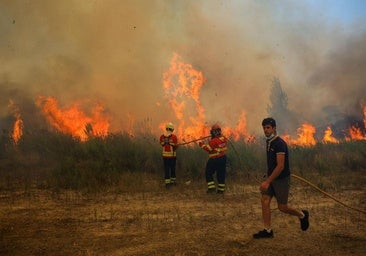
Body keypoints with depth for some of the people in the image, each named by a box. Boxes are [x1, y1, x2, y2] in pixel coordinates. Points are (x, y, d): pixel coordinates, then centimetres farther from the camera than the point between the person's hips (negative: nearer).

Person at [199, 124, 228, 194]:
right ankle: (221, 189, 16)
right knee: (221, 174, 13)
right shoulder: (224, 138, 2)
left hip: (214, 159, -7)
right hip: (223, 158, 7)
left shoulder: (214, 141, -21)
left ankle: (211, 187, 4)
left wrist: (202, 144, -4)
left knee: (208, 173, 8)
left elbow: (208, 148, -17)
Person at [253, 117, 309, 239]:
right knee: (264, 201, -2)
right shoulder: (269, 142, 7)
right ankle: (267, 230, 4)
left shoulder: (279, 143, -21)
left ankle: (302, 215, 28)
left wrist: (267, 182, -26)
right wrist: (267, 179, 21)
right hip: (271, 178, 8)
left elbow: (280, 166, -26)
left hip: (282, 179, -8)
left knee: (282, 207, 1)